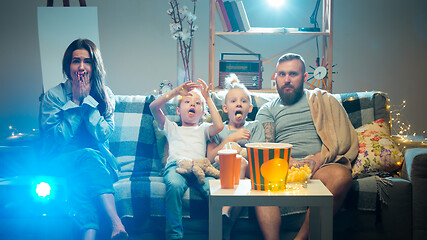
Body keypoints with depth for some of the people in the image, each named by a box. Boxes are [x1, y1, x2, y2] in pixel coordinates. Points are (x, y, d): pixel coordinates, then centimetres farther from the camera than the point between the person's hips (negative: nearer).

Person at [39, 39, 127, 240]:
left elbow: (104, 134, -7)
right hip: (62, 161, -2)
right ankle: (116, 224, -48)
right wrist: (75, 102, -10)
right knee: (89, 155, -36)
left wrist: (87, 99, -11)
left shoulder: (105, 94, 7)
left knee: (81, 176, -35)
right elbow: (54, 140, -10)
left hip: (99, 158, 2)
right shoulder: (53, 96, 0)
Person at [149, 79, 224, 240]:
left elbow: (219, 126, 10)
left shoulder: (203, 129, 34)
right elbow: (153, 107, 19)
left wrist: (207, 98, 17)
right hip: (175, 164, -1)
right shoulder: (172, 128, 32)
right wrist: (176, 91, 16)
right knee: (174, 186, -38)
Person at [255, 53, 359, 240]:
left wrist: (320, 158, -12)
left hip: (319, 167, 0)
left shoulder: (323, 100, 21)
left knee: (341, 175, -35)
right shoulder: (267, 110, 23)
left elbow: (343, 138, 8)